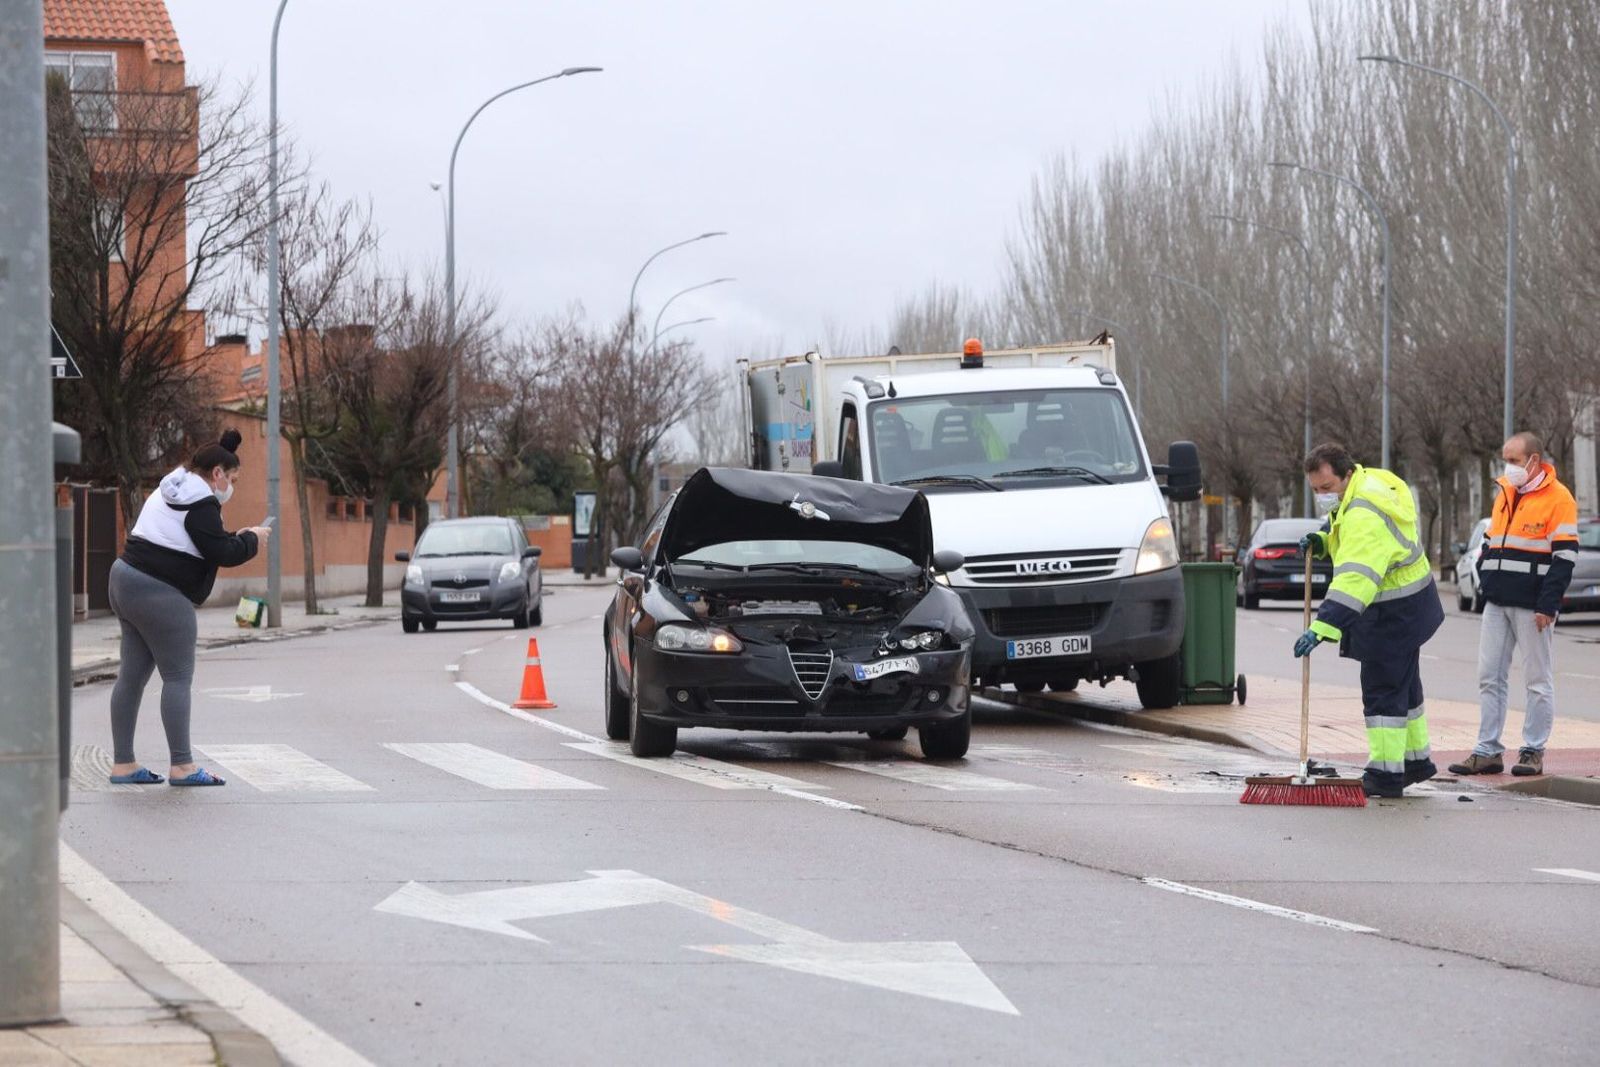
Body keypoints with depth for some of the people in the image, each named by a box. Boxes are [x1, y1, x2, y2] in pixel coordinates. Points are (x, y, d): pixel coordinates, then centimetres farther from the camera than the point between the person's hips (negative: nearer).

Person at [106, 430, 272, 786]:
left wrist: (237, 538, 15)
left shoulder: (166, 494, 18)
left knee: (132, 675, 9)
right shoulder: (200, 504, -13)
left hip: (127, 581, 10)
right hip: (159, 594, -10)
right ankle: (182, 767, -6)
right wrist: (251, 539, 1)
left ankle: (123, 764, 11)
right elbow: (223, 553, -17)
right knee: (178, 677, -5)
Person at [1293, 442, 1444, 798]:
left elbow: (1354, 581, -42)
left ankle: (1385, 774, -6)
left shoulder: (1365, 518, -31)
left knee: (1383, 692, -8)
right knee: (1404, 685, 21)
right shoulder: (1370, 481, 1)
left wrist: (1321, 628, -49)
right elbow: (1341, 526, 23)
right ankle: (1416, 761, 33)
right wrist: (1321, 539, 2)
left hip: (1393, 614, -11)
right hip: (1410, 608, 11)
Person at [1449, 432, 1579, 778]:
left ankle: (1533, 752, 5)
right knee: (1489, 678, 5)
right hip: (1497, 604, 7)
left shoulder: (1558, 498, -8)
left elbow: (1564, 557, -11)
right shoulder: (1504, 495, 14)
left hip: (1532, 607, -7)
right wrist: (1484, 582, 11)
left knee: (1538, 681, 1)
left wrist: (1547, 605, -15)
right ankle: (1488, 751, 8)